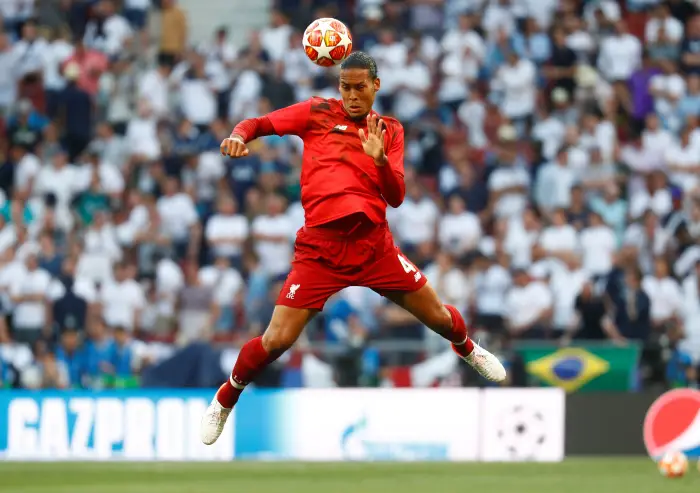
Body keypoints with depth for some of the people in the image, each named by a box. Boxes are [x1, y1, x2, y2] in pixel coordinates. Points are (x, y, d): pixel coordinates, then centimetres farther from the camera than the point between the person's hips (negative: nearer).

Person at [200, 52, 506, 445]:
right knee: (276, 341, -11)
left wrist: (380, 159, -15)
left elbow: (396, 197, 3)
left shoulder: (390, 130, 10)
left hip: (374, 244, 2)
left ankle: (467, 348, 44)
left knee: (439, 316, 7)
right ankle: (226, 399, 16)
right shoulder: (318, 113, 5)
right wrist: (241, 135, -19)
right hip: (321, 246, -2)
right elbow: (259, 124, 5)